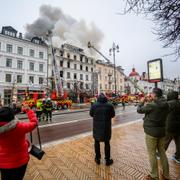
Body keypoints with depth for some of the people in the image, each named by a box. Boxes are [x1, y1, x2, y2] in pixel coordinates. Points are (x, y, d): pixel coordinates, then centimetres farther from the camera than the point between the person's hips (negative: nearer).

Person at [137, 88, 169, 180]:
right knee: (162, 152, 20)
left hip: (151, 132, -7)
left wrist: (142, 102, 6)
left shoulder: (151, 105, -22)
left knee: (152, 154, 8)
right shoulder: (165, 105, 0)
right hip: (162, 131, 7)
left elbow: (139, 110, -9)